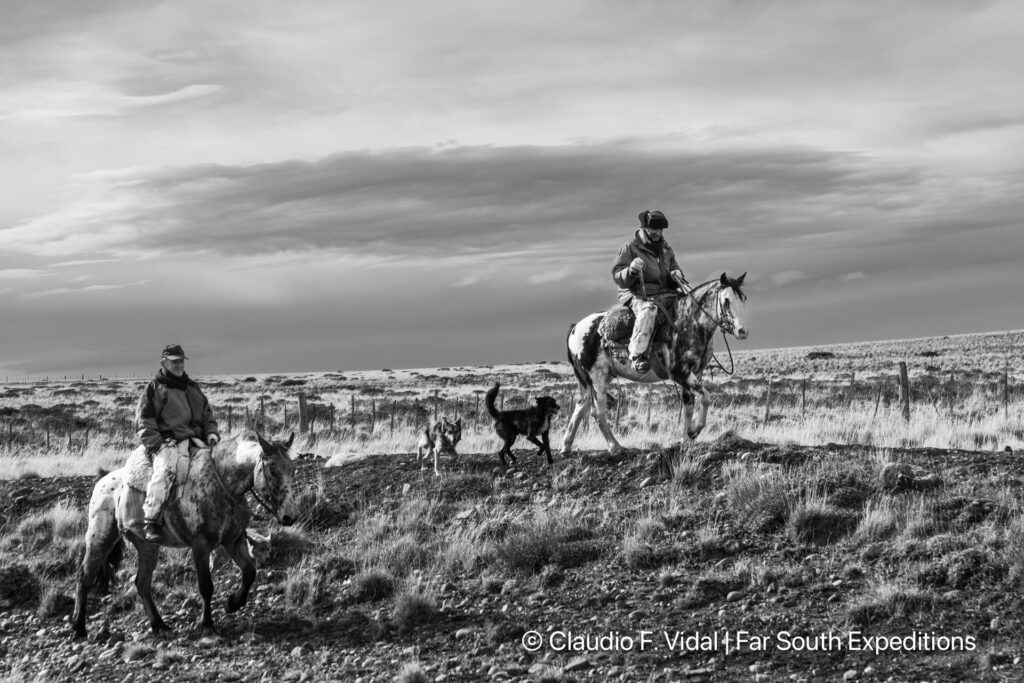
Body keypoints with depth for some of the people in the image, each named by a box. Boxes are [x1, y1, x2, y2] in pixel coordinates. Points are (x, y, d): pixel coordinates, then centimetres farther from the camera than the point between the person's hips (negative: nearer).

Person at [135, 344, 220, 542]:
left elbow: (207, 416, 29)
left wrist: (212, 434, 8)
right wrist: (157, 445, -12)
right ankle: (151, 521, -33)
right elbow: (144, 423, 2)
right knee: (164, 470, -35)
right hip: (166, 442, -6)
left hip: (194, 442, 6)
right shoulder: (154, 388, 8)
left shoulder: (193, 388, 26)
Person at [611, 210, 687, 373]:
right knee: (649, 310, -39)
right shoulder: (630, 248, 0)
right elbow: (617, 276, -5)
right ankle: (637, 355, -44)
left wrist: (676, 275, 1)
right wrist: (631, 271, -27)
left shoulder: (666, 250, 17)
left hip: (663, 295, 6)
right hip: (636, 296, -6)